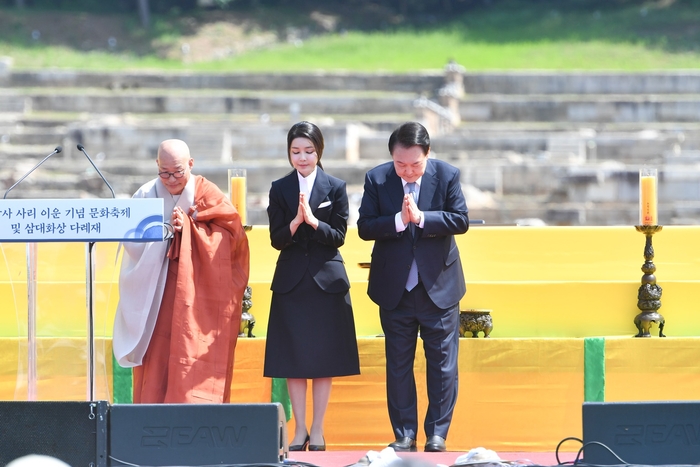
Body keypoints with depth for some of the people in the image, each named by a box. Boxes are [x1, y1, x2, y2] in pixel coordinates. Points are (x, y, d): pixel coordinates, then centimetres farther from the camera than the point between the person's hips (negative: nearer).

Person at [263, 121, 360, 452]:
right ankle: (299, 430, 9)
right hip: (291, 281, 1)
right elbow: (277, 240, -1)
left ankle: (317, 430, 8)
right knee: (293, 359, 1)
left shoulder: (335, 188, 2)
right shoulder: (280, 189, 4)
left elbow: (339, 236, -4)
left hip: (326, 280, -1)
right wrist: (296, 221, -20)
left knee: (324, 360, 1)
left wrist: (313, 221, -21)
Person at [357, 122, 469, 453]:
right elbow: (365, 227, -9)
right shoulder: (377, 179, -4)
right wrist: (399, 220, -24)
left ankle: (437, 433, 9)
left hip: (438, 285, -1)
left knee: (442, 361, 1)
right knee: (398, 364, 5)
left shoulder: (447, 175, -5)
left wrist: (421, 217, -22)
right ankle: (404, 434, 12)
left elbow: (460, 220, -10)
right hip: (394, 287, 1)